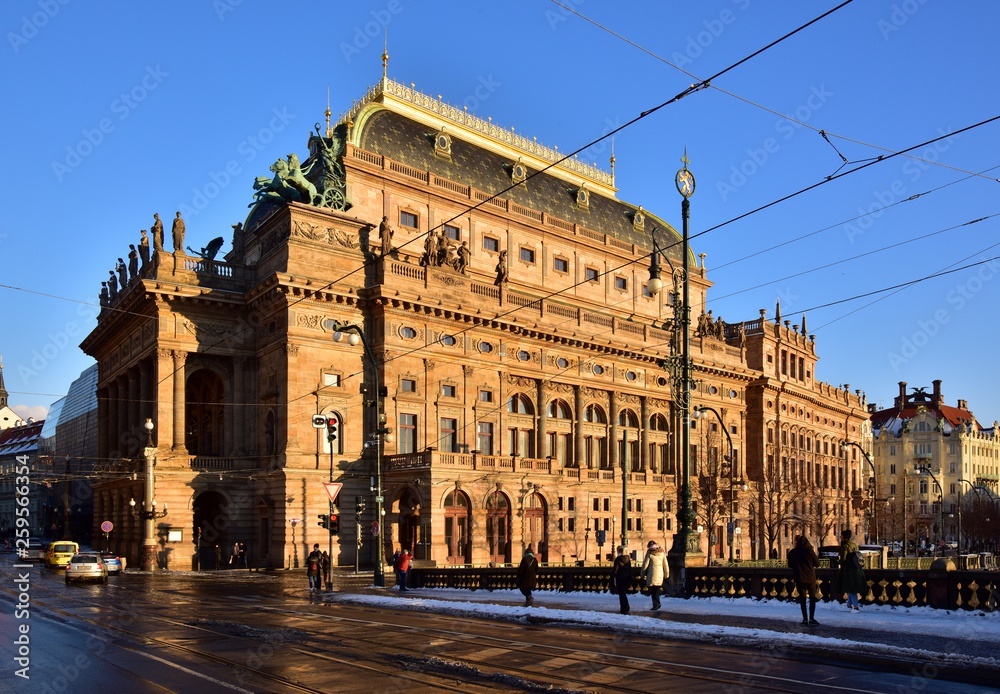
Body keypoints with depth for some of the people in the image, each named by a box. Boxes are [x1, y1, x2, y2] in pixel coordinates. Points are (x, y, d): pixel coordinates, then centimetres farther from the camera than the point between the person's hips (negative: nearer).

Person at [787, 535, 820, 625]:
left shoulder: (792, 552, -1)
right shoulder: (809, 550, -9)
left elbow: (790, 565, 9)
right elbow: (817, 563, -3)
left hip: (799, 578, 2)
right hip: (810, 578, -2)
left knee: (802, 598, 10)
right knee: (812, 598, 5)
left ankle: (805, 618, 9)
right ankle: (811, 619, -3)